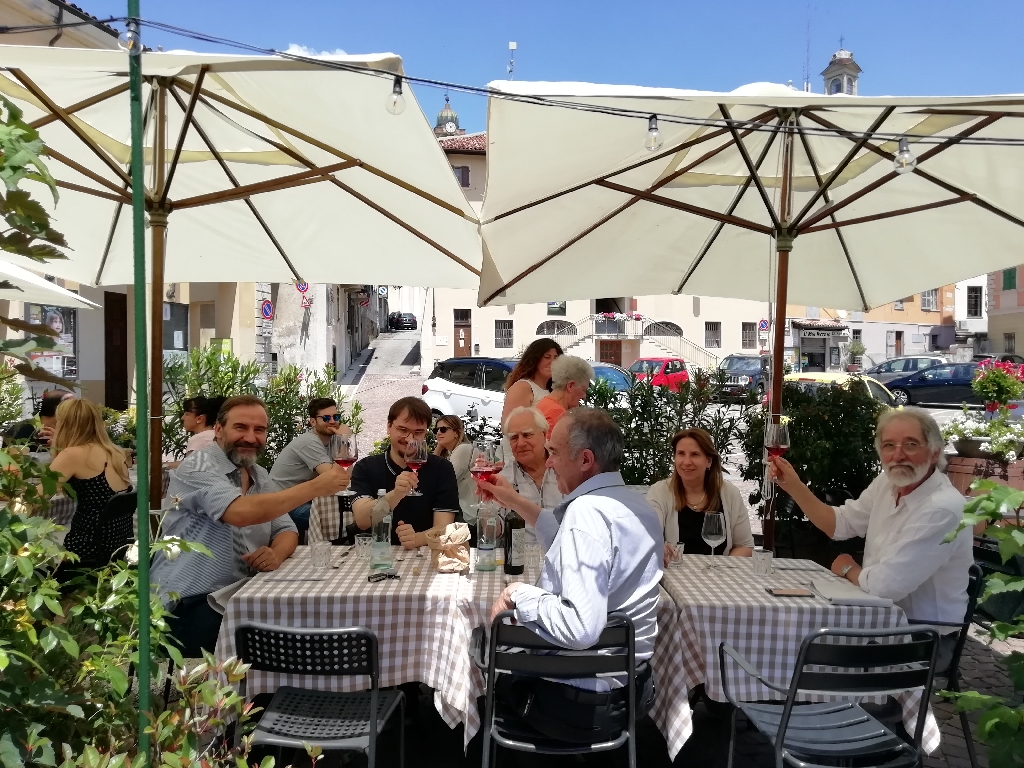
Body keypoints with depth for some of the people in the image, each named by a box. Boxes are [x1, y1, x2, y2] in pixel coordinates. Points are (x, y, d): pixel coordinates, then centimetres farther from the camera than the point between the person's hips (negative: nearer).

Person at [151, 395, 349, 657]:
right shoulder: (200, 466, -12)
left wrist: (276, 553, -15)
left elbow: (286, 530, 10)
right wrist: (314, 487, -26)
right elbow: (240, 513, -29)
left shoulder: (260, 476, 13)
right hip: (188, 603, -7)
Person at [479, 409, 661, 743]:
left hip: (578, 704, -8)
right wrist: (516, 502, 21)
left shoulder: (587, 509, -27)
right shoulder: (638, 505, 2)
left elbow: (581, 628, -36)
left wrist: (519, 593, -20)